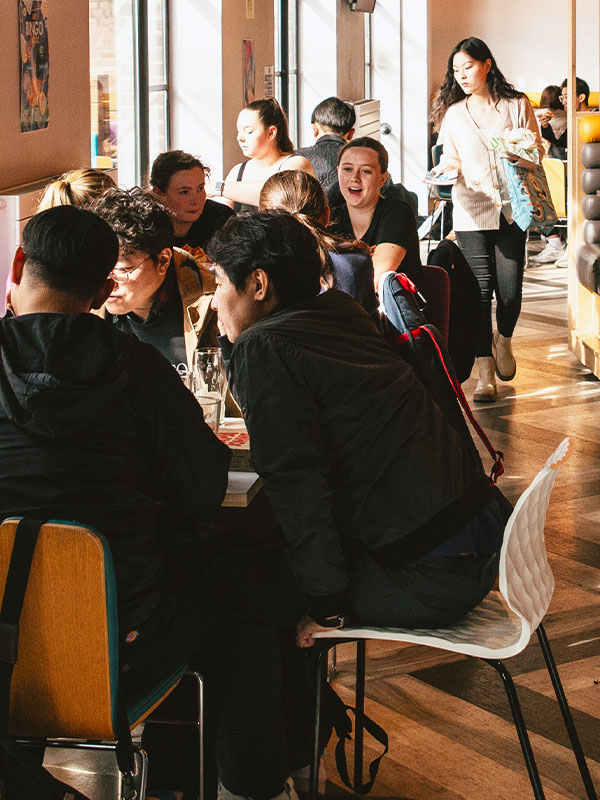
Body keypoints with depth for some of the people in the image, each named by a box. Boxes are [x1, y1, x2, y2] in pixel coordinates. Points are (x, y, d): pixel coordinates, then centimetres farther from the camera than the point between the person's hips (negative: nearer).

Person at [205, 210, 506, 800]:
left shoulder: (266, 347, -13)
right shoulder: (337, 311, 12)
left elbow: (297, 482, -19)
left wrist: (323, 602, -13)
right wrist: (231, 336, 18)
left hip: (426, 575, -9)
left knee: (229, 584, 1)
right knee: (262, 551, 22)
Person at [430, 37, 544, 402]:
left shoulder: (517, 106, 5)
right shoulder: (453, 114, 10)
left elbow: (538, 152, 6)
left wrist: (519, 154, -14)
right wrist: (446, 169, -6)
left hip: (511, 210, -1)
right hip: (471, 212, 1)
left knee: (509, 287, -4)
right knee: (480, 289, -6)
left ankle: (505, 339, 30)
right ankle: (486, 374, -1)